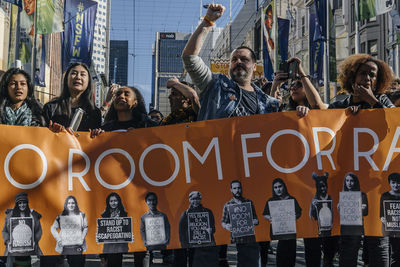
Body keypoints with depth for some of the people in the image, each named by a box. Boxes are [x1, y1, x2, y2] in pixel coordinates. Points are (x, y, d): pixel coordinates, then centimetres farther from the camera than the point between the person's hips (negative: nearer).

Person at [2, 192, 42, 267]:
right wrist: (8, 241, -3)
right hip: (14, 248, 0)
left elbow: (39, 231, 10)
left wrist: (35, 241, -4)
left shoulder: (33, 215, 8)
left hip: (30, 249, 0)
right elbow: (5, 231, 12)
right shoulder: (10, 215, 9)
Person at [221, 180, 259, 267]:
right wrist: (226, 226, -14)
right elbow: (223, 222, 8)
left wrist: (255, 221, -10)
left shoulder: (249, 202, 10)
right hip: (236, 240, -1)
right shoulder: (228, 205, 7)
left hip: (250, 239, 1)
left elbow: (255, 219, 13)